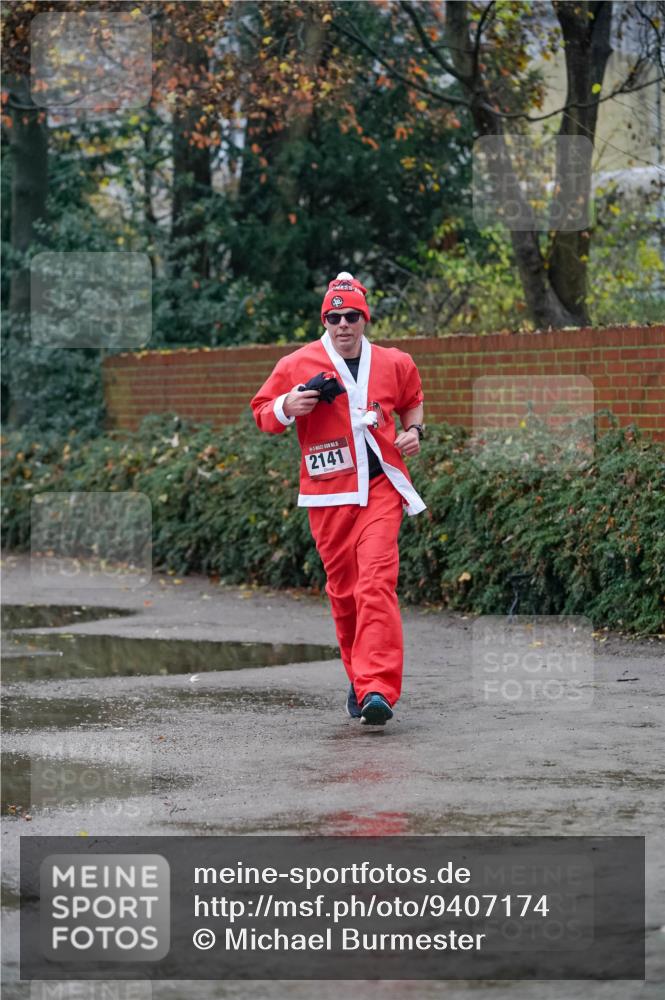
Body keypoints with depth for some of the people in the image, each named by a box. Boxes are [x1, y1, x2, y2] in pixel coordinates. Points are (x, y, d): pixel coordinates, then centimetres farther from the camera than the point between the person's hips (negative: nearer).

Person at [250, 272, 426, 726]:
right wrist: (287, 407, -12)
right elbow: (261, 413, 9)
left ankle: (377, 689, -23)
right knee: (343, 590, 5)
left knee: (376, 583, -16)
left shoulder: (395, 363, 7)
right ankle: (360, 677, 23)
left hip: (380, 488, -1)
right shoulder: (297, 365, 1)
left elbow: (413, 400, 26)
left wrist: (414, 430, 6)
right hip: (327, 493, 1)